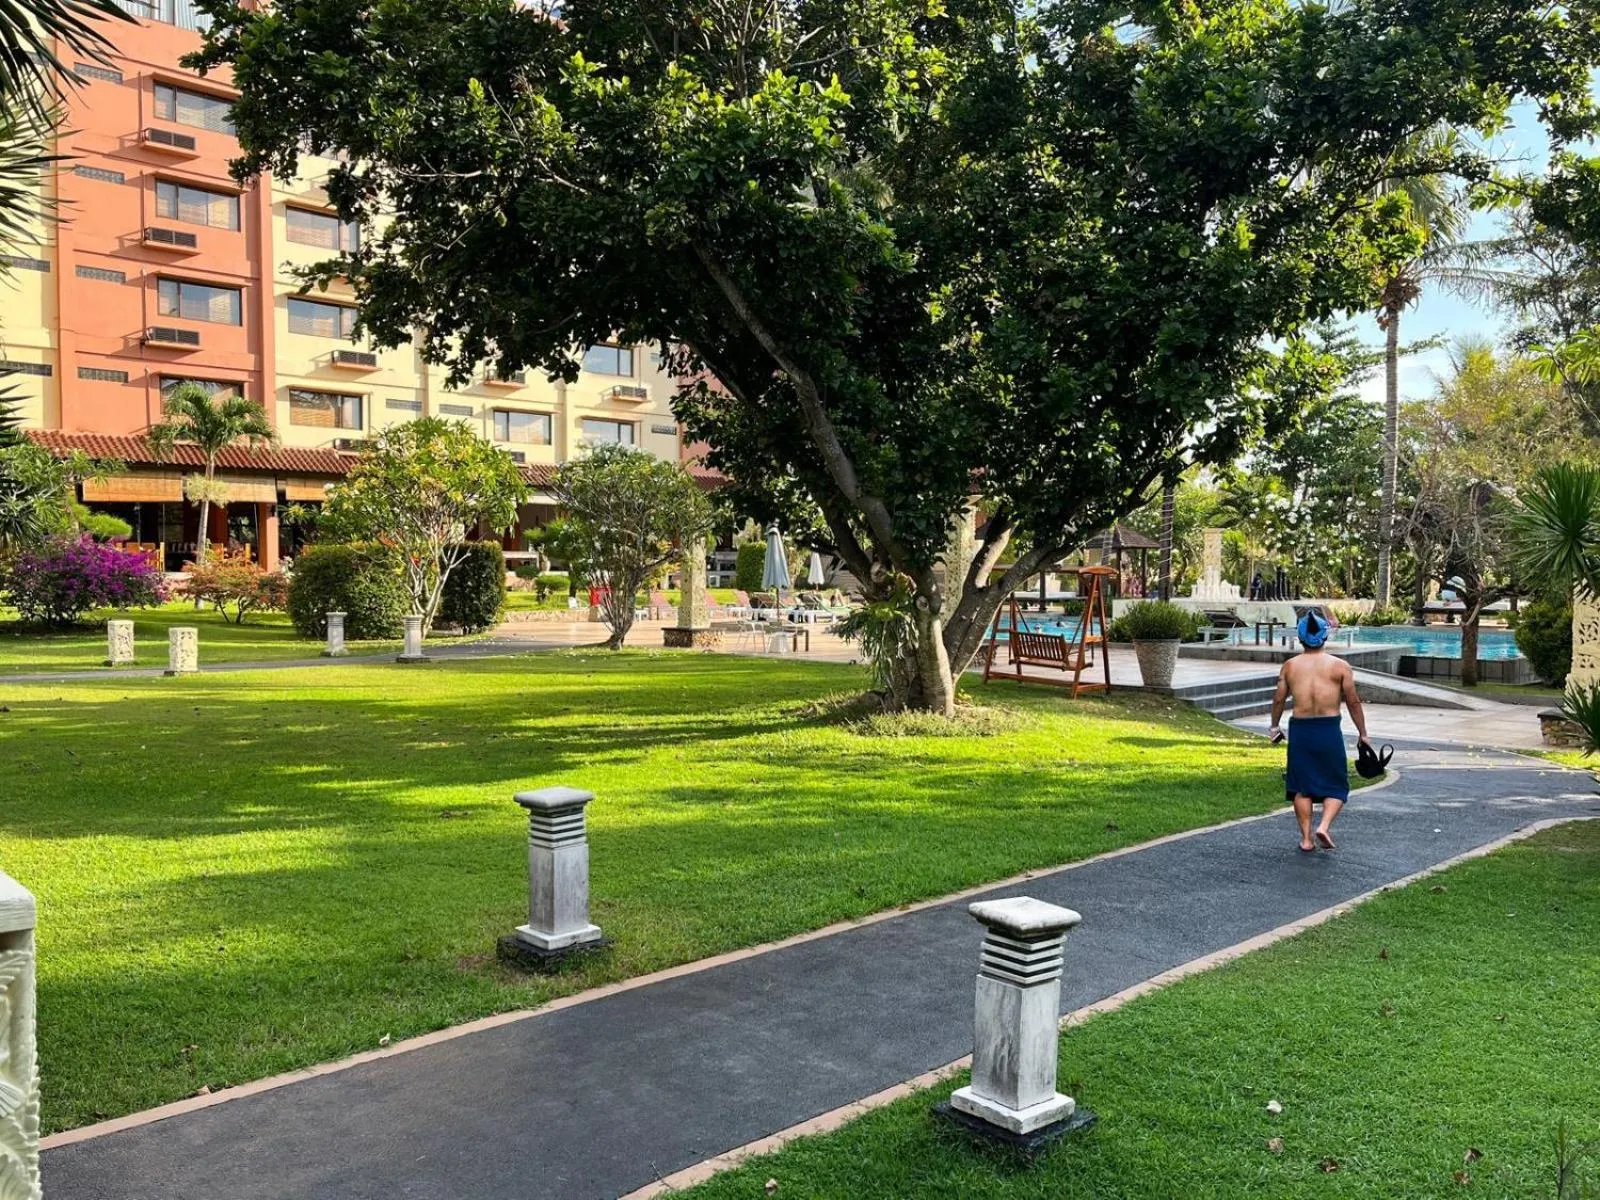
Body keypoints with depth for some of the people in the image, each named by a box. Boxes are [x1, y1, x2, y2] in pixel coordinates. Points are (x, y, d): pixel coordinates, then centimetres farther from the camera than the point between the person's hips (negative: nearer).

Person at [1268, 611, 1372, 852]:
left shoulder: (1290, 666, 4)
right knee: (1336, 786, 11)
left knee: (1302, 787, 11)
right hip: (1329, 730, -2)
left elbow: (1279, 699, 7)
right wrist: (1362, 734, 10)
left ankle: (1306, 838, 12)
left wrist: (1275, 726, 22)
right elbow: (1353, 702, 0)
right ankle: (1324, 826, -8)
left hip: (1299, 729, 2)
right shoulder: (1340, 666, -2)